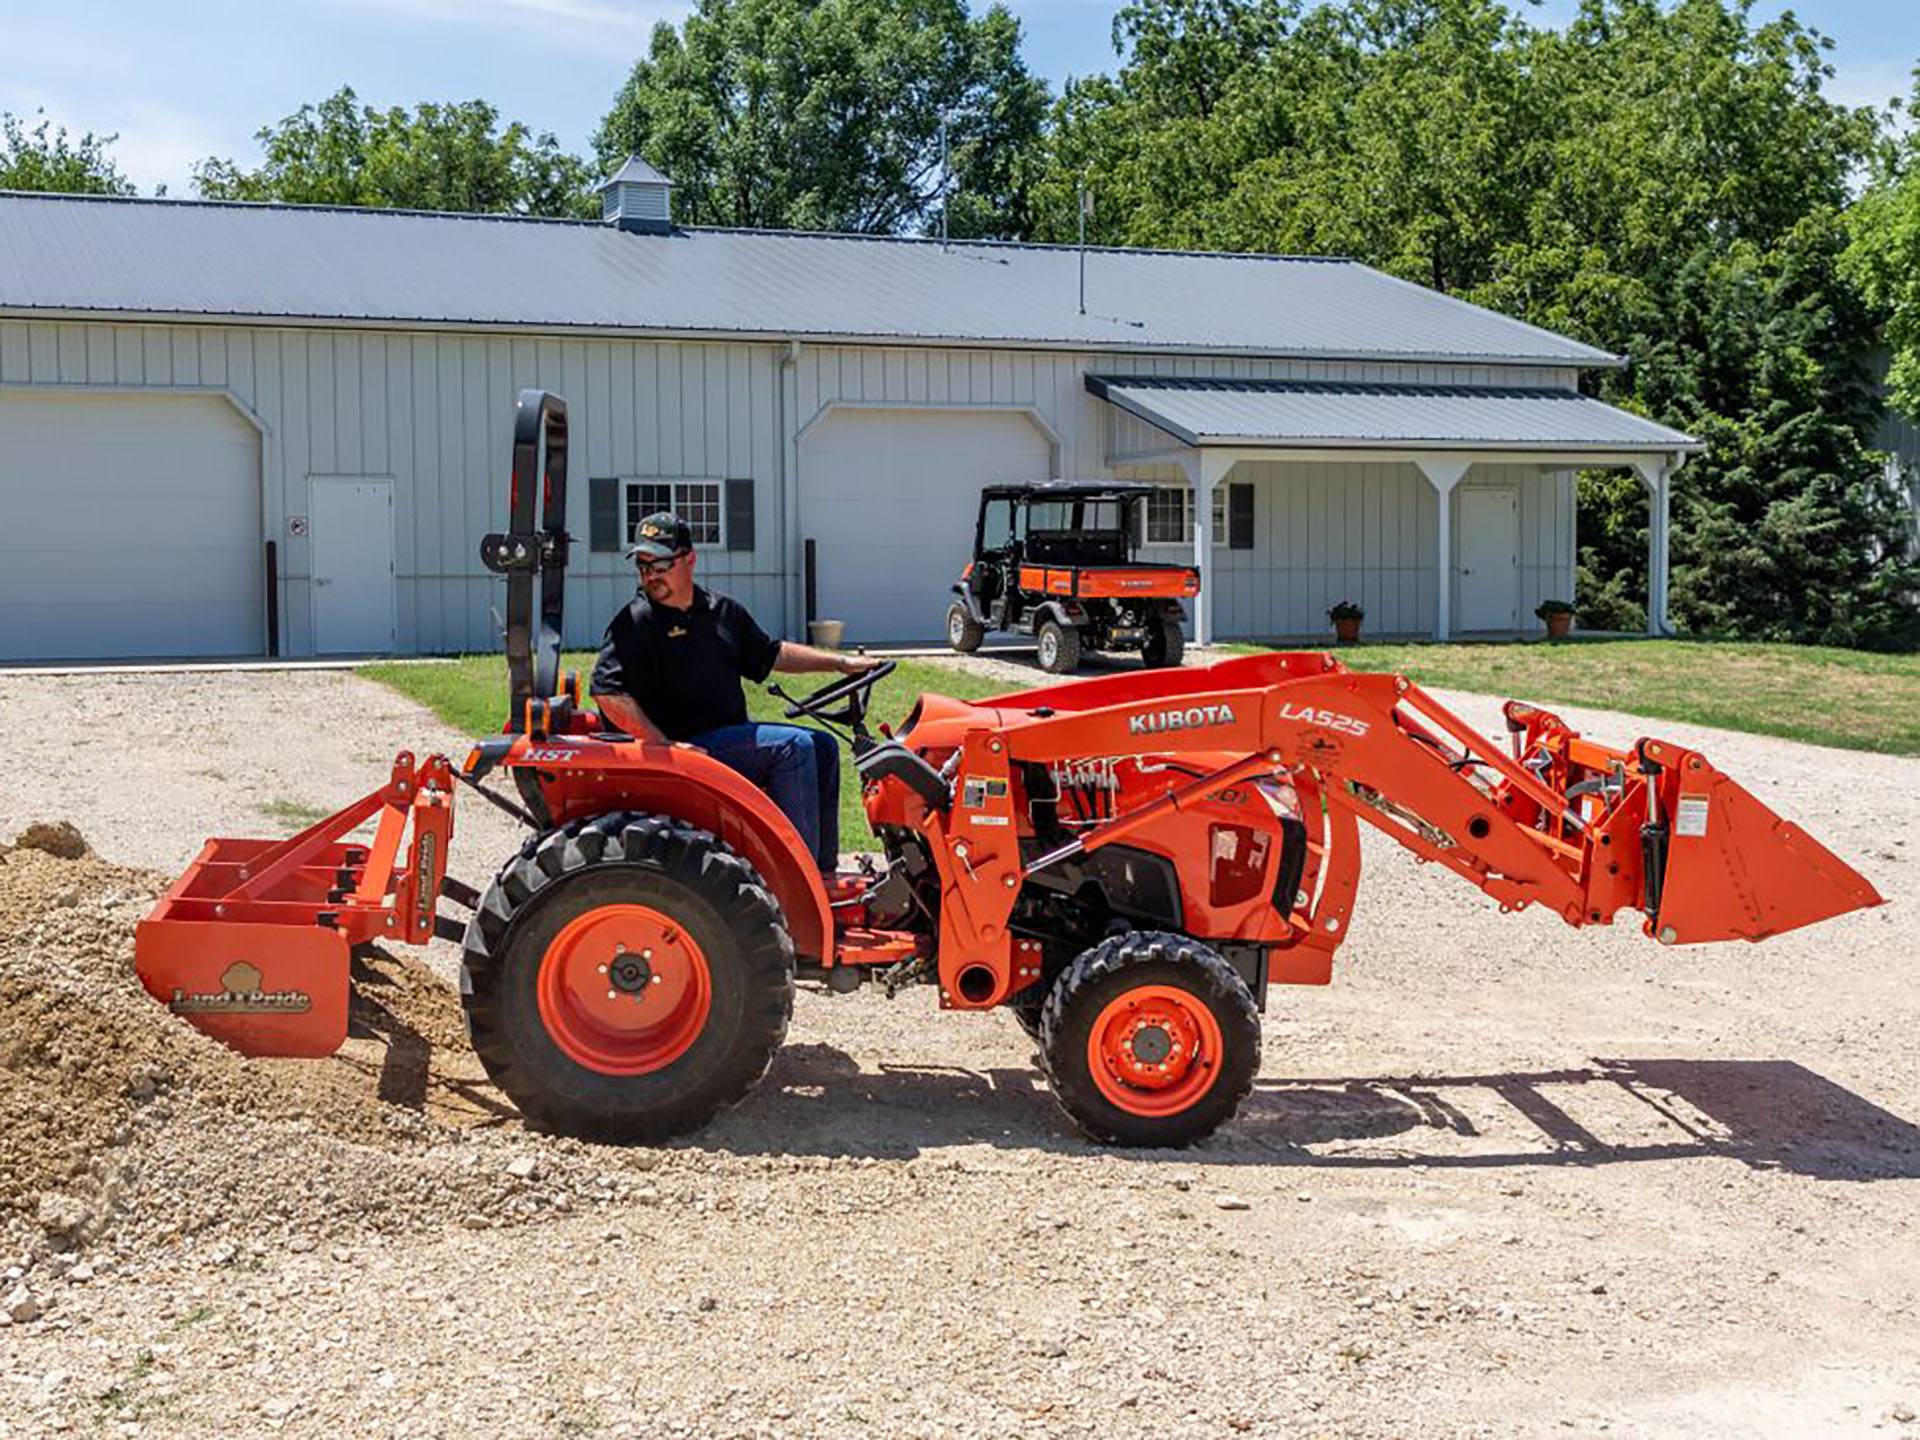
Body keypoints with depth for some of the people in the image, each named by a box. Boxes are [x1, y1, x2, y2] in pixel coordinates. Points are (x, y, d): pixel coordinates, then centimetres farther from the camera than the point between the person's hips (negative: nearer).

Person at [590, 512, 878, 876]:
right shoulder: (636, 624, -9)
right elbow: (607, 692, -21)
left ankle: (824, 871, 1)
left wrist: (841, 662, 19)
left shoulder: (722, 611, 15)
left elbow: (771, 654, 26)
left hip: (732, 740, 8)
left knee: (823, 747, 2)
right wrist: (664, 745, -26)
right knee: (793, 747, -21)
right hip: (689, 746, -8)